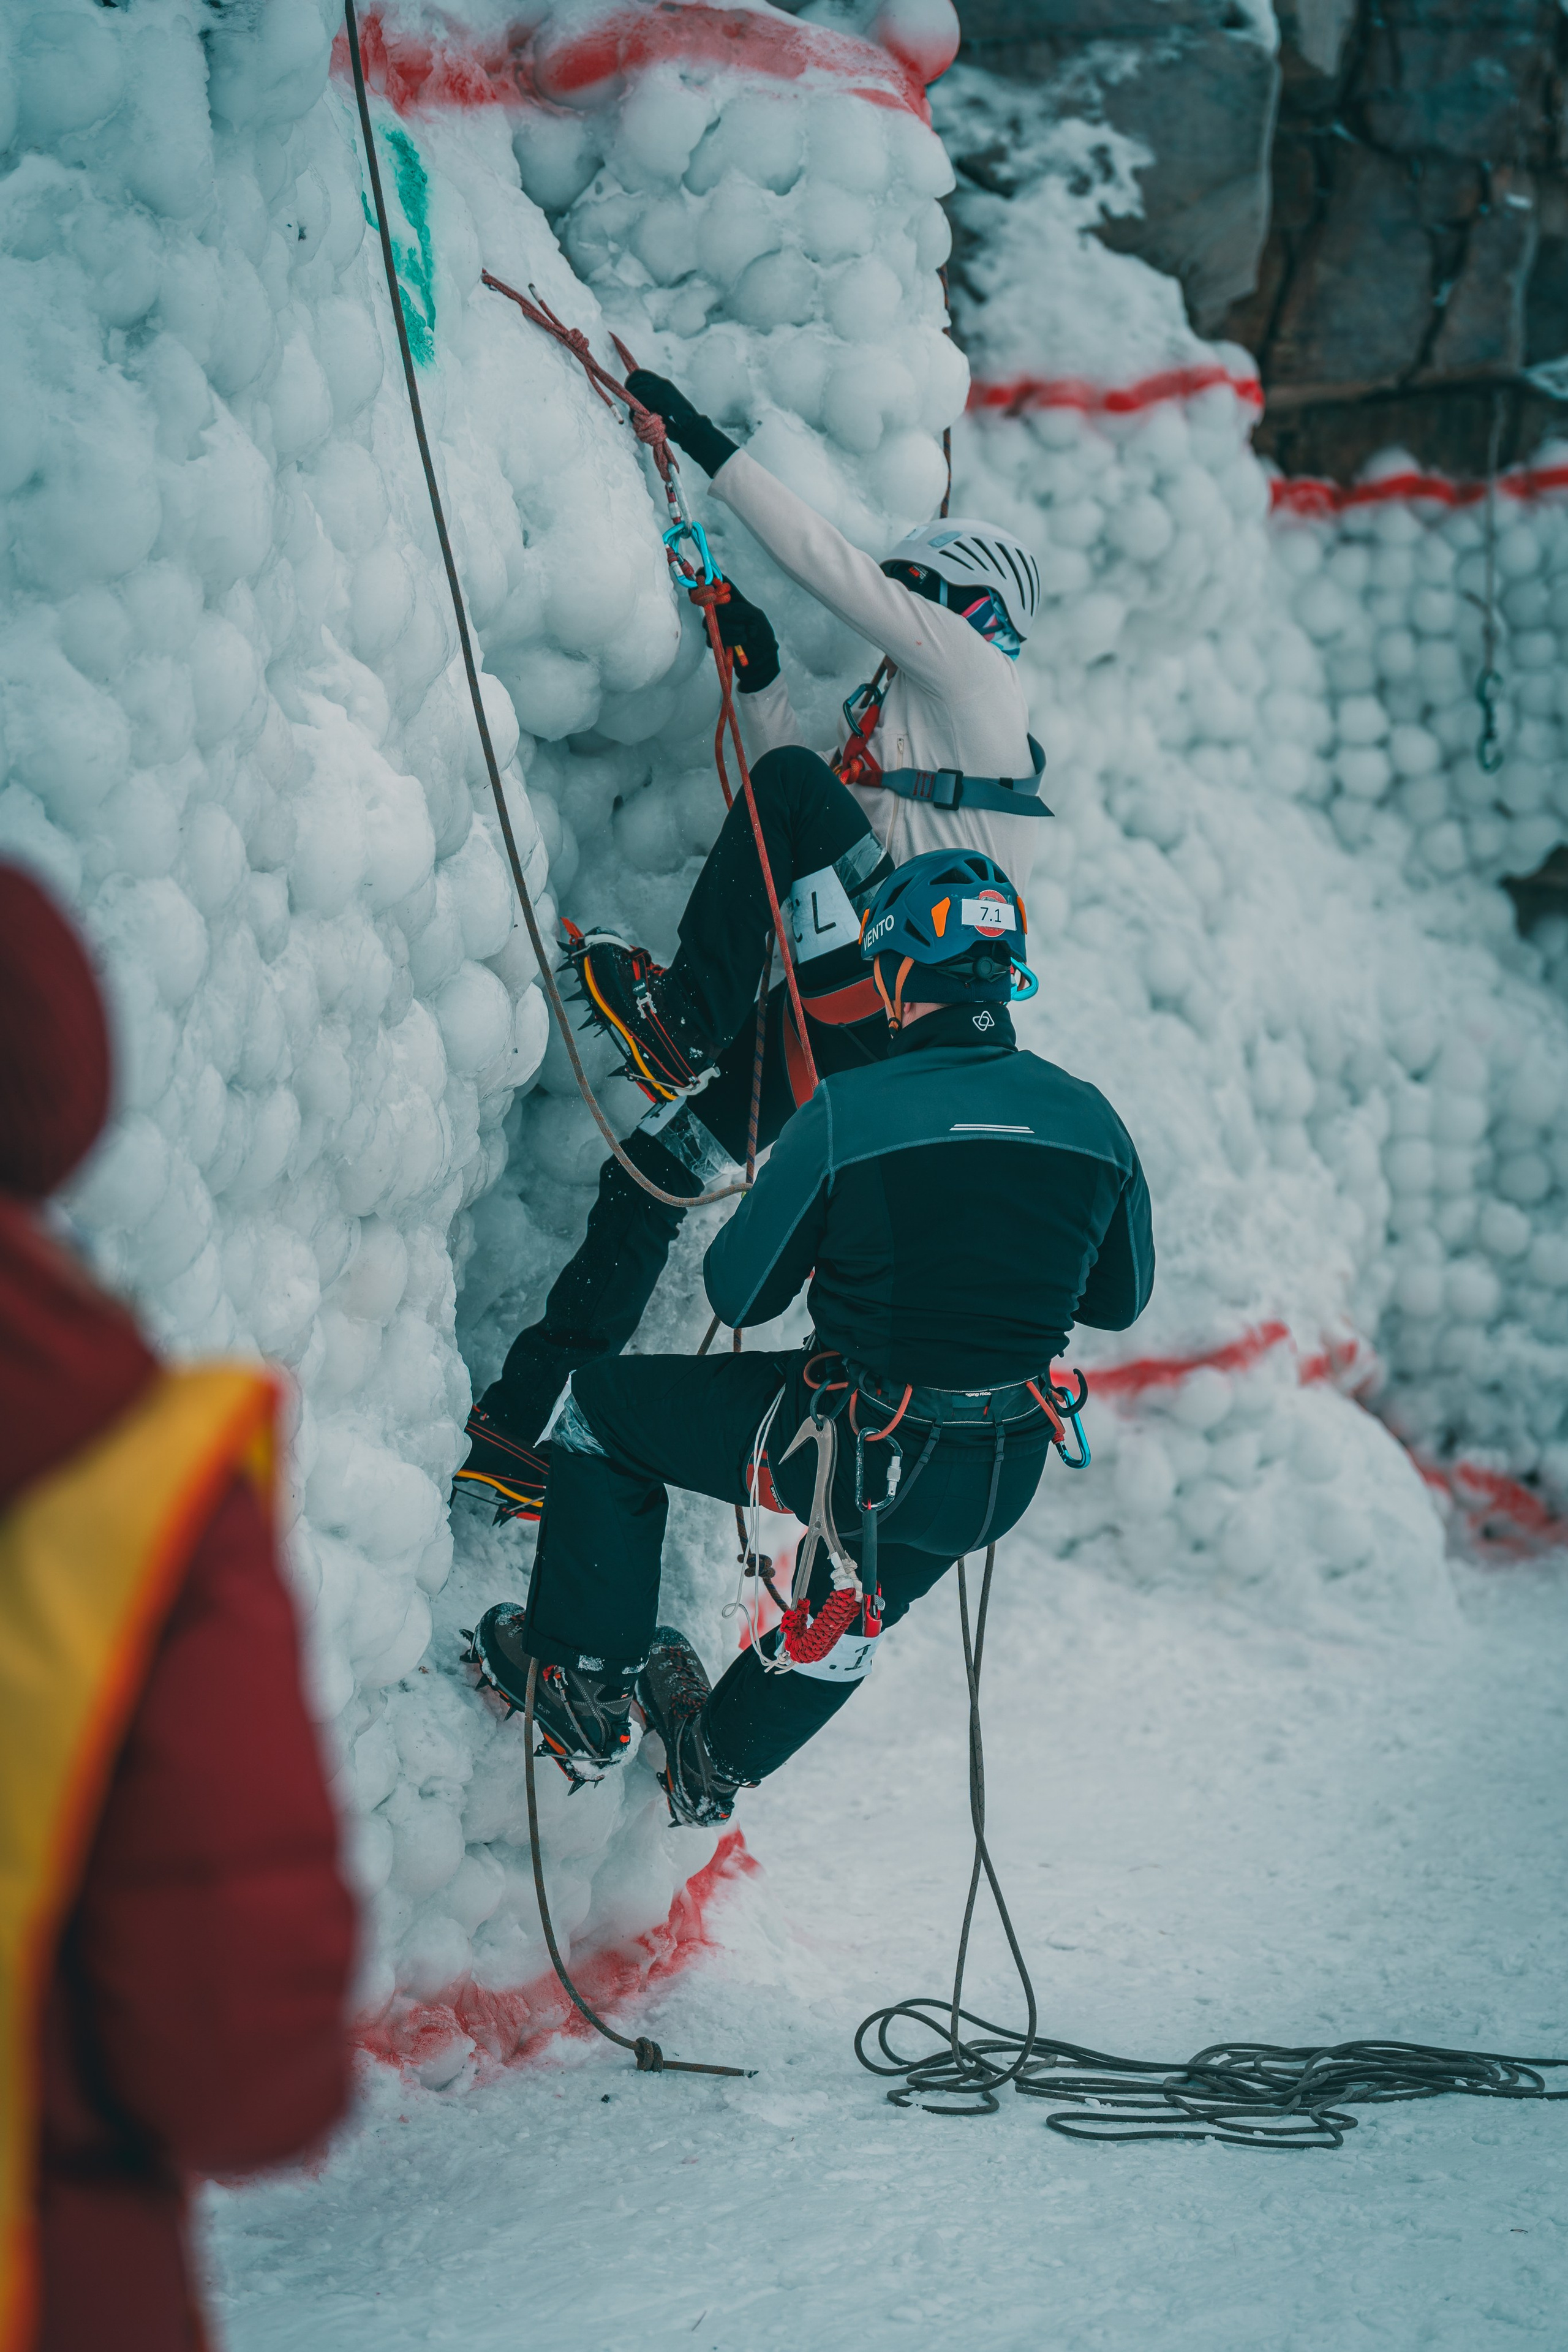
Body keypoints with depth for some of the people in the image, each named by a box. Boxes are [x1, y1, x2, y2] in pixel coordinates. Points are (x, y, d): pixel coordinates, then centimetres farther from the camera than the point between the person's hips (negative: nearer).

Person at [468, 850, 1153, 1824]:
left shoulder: (850, 1111, -18)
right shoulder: (1091, 1120, -5)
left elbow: (739, 1294, -8)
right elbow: (1119, 1299, 10)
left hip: (855, 1452, -5)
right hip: (1002, 1487, 5)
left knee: (606, 1406, 18)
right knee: (856, 1610, 37)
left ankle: (583, 1690, 24)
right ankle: (717, 1765, 58)